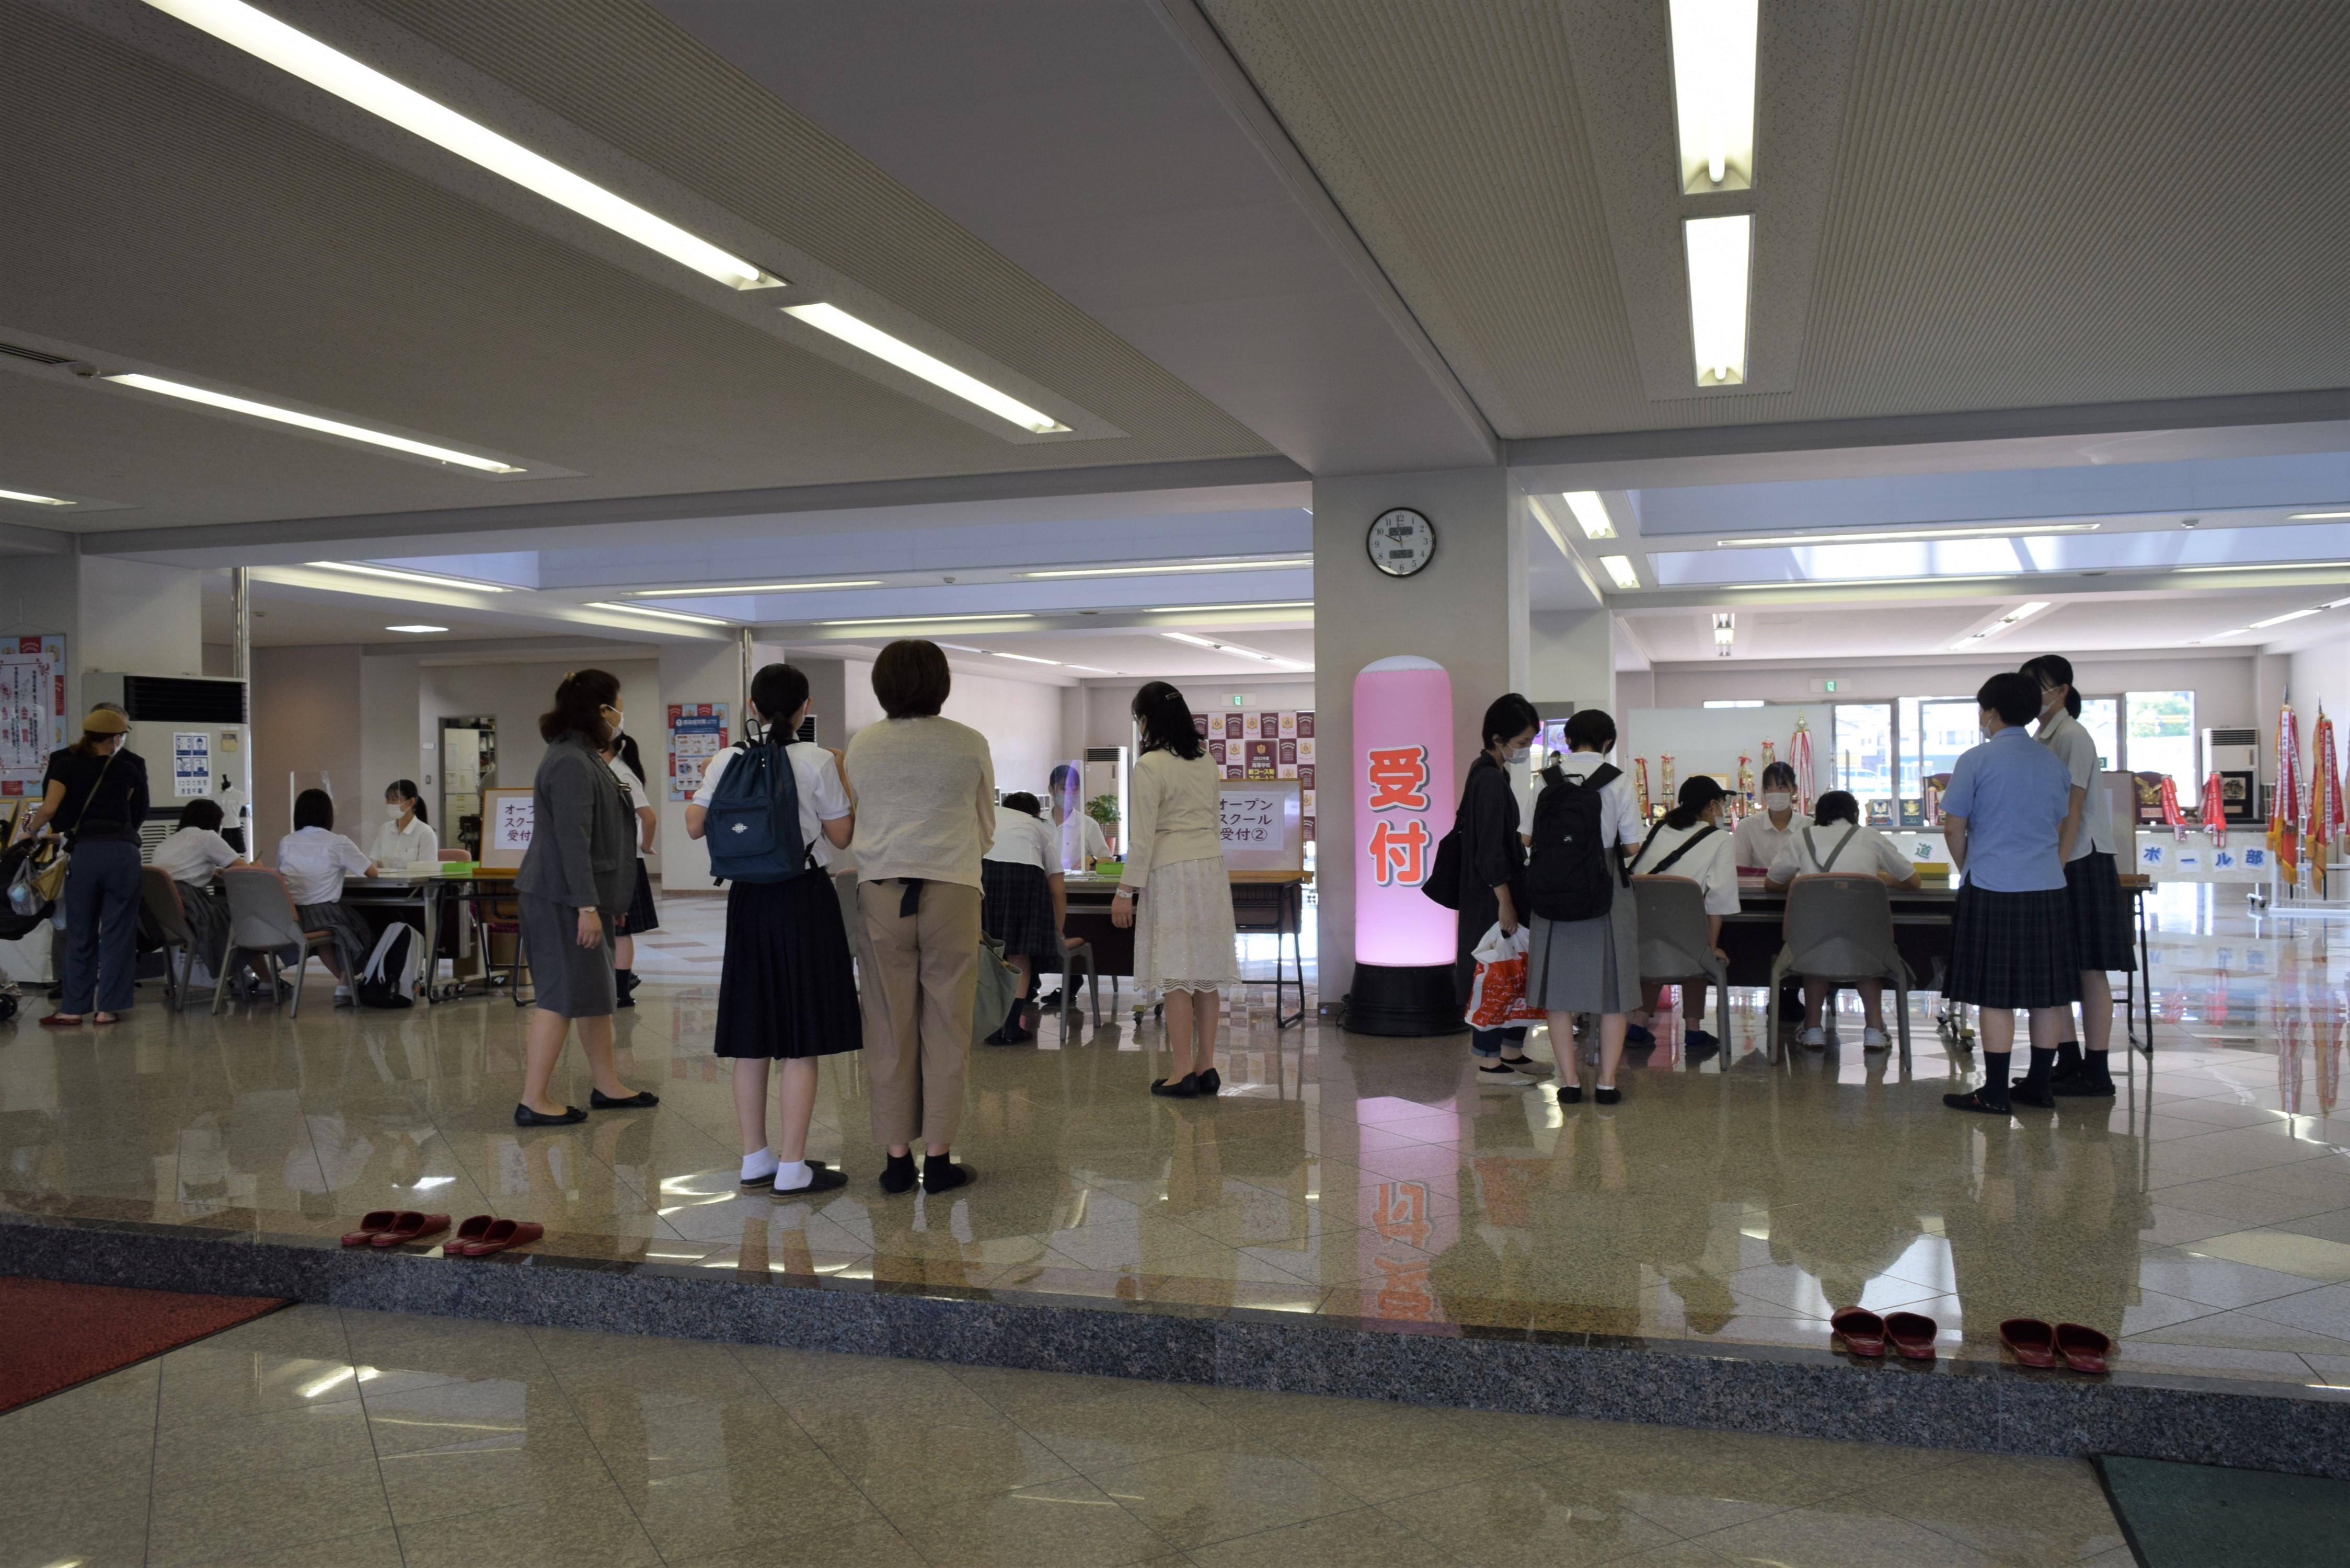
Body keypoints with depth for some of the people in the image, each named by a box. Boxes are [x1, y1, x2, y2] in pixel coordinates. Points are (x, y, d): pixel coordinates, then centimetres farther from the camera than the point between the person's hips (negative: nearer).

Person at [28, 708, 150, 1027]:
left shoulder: (67, 763, 6)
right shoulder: (129, 766, 11)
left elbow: (49, 809, -3)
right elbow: (139, 812, 8)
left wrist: (31, 831, 14)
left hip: (84, 851, 0)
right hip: (123, 850, 0)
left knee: (80, 933, 8)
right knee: (118, 931, 5)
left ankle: (73, 1009, 10)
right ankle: (108, 1009, 6)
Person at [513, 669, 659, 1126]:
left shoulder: (583, 758, 16)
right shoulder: (571, 763, -18)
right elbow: (572, 839, -23)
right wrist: (587, 905, -24)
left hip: (579, 896, 11)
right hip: (564, 899, -11)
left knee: (596, 992, 15)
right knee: (563, 996, -6)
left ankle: (608, 1087, 25)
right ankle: (533, 1102, -1)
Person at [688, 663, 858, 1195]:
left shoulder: (727, 761, 2)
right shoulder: (817, 762, -8)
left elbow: (695, 826, 5)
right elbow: (841, 835, -3)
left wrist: (705, 782, 22)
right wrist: (844, 780, 9)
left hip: (747, 898, 4)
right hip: (805, 897, -4)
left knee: (751, 1038, 12)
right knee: (801, 1042, -1)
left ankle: (755, 1159, 20)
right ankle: (792, 1168, 0)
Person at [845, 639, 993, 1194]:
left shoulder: (862, 745, 4)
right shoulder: (970, 745, 0)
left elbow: (848, 828, 12)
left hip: (880, 892, 2)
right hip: (952, 892, -2)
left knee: (890, 1030, 7)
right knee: (947, 1030, 5)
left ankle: (897, 1158, 11)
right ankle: (937, 1157, 8)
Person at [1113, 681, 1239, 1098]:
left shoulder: (1150, 766, -11)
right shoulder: (1207, 761, 11)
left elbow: (1143, 835, -13)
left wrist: (1126, 890, -9)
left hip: (1171, 872, -7)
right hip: (1212, 868, 7)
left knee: (1176, 974, -4)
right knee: (1206, 973, 9)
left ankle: (1184, 1072, -4)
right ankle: (1206, 1067, 13)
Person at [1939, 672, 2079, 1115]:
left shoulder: (1977, 760, -6)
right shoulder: (2054, 763, 10)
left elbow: (1954, 829, -2)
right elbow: (2062, 829, 19)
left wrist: (1967, 868, 14)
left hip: (1993, 893, -5)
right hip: (2048, 890, 5)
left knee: (1996, 995, -2)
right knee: (2048, 993, 9)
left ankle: (1995, 1093, 2)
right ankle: (2040, 1085, 16)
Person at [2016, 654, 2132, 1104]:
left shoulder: (2072, 737, -12)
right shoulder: (2043, 737, 14)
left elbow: (2073, 808, -17)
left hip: (2082, 864, -9)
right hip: (2052, 866, 9)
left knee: (2088, 967, -3)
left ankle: (2096, 1071, 2)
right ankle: (2068, 1061, 20)